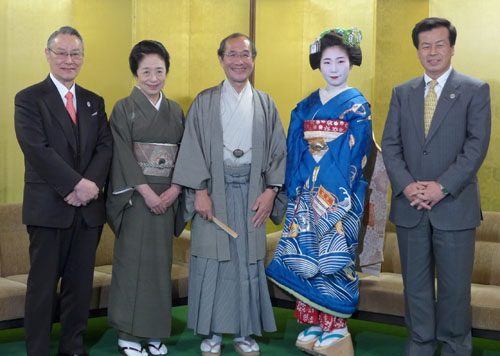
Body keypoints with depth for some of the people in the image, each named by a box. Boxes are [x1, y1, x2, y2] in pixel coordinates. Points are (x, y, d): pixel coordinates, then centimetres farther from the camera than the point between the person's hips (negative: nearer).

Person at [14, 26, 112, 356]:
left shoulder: (95, 102, 15)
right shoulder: (29, 99, -1)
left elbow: (105, 147, 6)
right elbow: (37, 150, -12)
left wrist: (91, 185, -12)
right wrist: (76, 185, -17)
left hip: (88, 207, 5)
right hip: (48, 207, -4)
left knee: (81, 284, 9)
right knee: (43, 285, 2)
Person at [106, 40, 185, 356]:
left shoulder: (176, 111, 12)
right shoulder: (124, 108, 0)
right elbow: (123, 153, -9)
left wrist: (173, 190, -8)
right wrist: (146, 191, -16)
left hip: (166, 197, 4)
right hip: (135, 196, -4)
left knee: (161, 262, 6)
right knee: (132, 261, -3)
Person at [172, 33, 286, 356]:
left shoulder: (265, 103, 11)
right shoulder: (204, 102, 4)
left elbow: (277, 149, 8)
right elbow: (193, 147, -1)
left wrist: (270, 190, -3)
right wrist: (199, 190, -11)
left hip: (252, 188, 2)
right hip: (214, 187, -1)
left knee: (249, 260, 4)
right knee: (212, 260, 0)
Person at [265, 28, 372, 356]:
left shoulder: (357, 105, -1)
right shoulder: (307, 105, 13)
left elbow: (354, 151, -8)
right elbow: (296, 147, 11)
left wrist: (339, 192, -16)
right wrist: (297, 186, 0)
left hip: (340, 190, -5)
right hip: (308, 189, 5)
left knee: (333, 253, -5)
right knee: (306, 252, 4)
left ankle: (335, 328, 5)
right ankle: (314, 324, 14)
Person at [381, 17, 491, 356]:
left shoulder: (475, 90, 0)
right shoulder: (402, 93, 10)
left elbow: (476, 146, -9)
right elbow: (390, 144, 5)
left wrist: (442, 187, -17)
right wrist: (406, 185, -11)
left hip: (455, 205, -3)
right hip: (410, 206, 3)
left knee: (455, 285, 5)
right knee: (416, 283, 12)